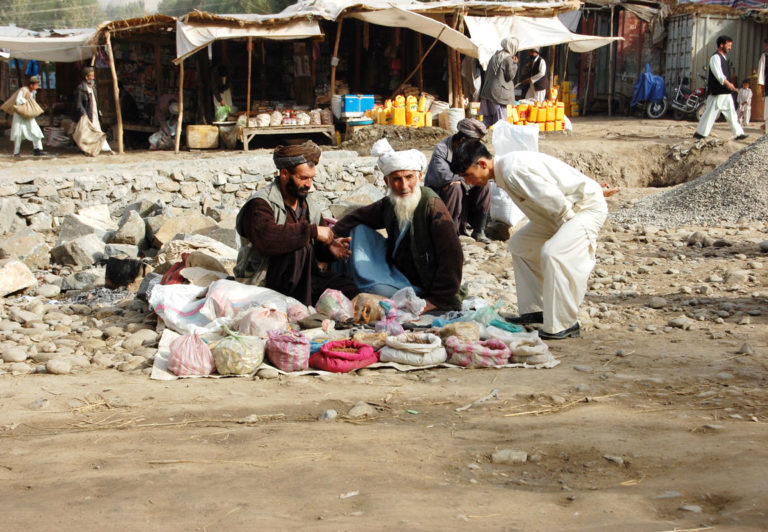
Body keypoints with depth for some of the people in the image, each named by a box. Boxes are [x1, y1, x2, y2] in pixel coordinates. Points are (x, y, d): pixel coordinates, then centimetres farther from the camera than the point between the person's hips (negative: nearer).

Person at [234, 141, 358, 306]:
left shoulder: (309, 205, 12)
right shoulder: (260, 204, -13)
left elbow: (320, 246, 19)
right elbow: (266, 240, -34)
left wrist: (330, 247, -7)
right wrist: (312, 230, -31)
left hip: (302, 277, 7)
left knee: (353, 289, -13)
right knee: (299, 246, -33)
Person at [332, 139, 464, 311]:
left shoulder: (433, 208, -21)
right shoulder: (388, 205, -2)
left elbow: (452, 258, -23)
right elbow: (357, 217, 15)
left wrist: (436, 301, -24)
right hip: (396, 272, 7)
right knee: (360, 229, 1)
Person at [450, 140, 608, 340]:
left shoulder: (514, 171, -27)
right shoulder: (504, 172, 4)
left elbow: (553, 199, -28)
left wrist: (566, 228, -12)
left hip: (588, 207, -11)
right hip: (564, 212, 11)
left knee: (553, 253, -29)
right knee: (519, 244, 15)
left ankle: (564, 325, -19)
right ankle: (535, 310, 19)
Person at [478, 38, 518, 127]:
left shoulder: (494, 56, 13)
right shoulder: (508, 59, -10)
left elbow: (487, 73, 17)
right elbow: (510, 76, -8)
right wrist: (514, 64, 1)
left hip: (487, 91, 7)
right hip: (499, 93, -7)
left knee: (487, 119, 10)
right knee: (500, 120, -2)